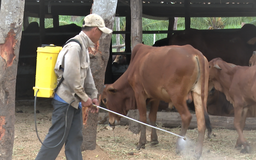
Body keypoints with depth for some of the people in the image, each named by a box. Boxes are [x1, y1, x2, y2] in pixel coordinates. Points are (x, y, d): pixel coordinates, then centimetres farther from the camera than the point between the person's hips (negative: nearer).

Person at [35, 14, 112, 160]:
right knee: (57, 139, -5)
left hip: (75, 102, 10)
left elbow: (87, 75, 20)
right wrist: (84, 98, -16)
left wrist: (93, 96, 17)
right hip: (65, 101, -10)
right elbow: (71, 76, -24)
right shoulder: (75, 47, -19)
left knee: (75, 139, 12)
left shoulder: (84, 47, 14)